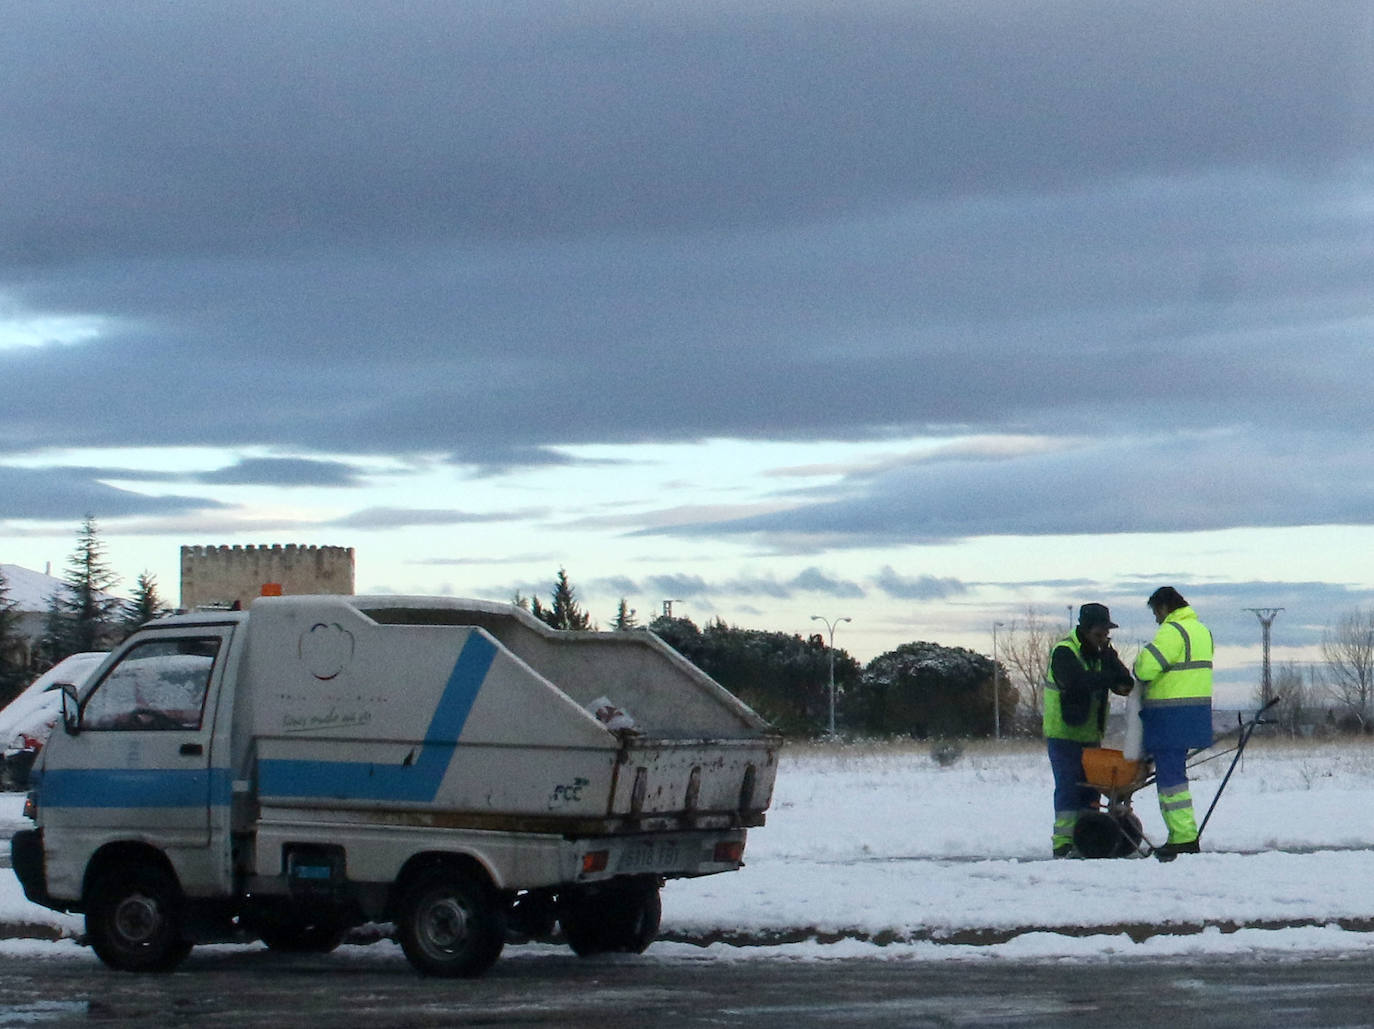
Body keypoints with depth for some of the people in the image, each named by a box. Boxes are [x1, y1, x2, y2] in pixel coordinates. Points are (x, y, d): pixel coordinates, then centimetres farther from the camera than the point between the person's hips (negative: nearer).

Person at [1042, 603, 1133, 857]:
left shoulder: (1103, 653, 11)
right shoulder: (1063, 652, -12)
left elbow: (1125, 685, 0)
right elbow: (1077, 681, -30)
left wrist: (1110, 658, -18)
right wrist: (1111, 677, -23)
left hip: (1090, 734, 7)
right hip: (1064, 733, -7)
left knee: (1091, 787, 4)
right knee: (1068, 786, -10)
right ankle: (1063, 842, -10)